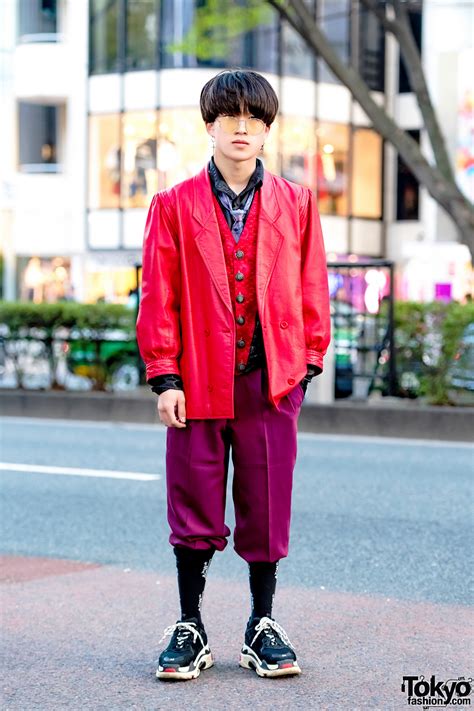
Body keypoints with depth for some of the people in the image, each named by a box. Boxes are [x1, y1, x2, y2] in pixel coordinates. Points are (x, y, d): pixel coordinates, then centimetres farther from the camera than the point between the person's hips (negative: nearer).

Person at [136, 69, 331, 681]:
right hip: (198, 381, -1)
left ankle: (262, 627, 20)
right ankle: (189, 630, 17)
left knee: (266, 509, 6)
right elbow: (158, 296, 1)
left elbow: (311, 288, 9)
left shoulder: (296, 204, 7)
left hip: (271, 381, 1)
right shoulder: (174, 206, 3)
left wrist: (307, 364, 3)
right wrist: (164, 377, -5)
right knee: (194, 508, 5)